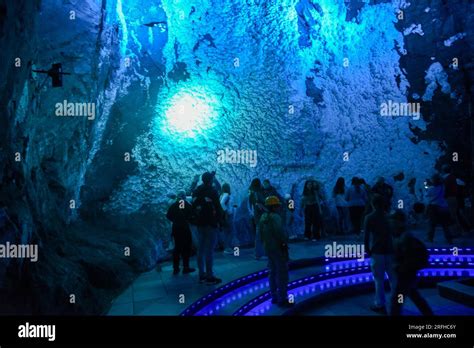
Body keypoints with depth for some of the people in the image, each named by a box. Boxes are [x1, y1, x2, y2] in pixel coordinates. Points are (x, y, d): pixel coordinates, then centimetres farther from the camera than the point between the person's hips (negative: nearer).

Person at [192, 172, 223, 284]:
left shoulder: (196, 192, 9)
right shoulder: (212, 191, -10)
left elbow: (194, 208, 12)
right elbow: (218, 208, -12)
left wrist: (197, 219, 16)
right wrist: (220, 219, 0)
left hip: (200, 224, 7)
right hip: (211, 224, -7)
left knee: (201, 249, 11)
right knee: (209, 250, -6)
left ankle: (202, 275, 16)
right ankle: (210, 276, -4)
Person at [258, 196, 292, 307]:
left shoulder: (263, 217, 8)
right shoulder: (275, 217, -19)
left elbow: (260, 233, 14)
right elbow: (280, 232, -27)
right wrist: (285, 241, -14)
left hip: (268, 247, 9)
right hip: (278, 248, -9)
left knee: (273, 272, 17)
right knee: (282, 273, -2)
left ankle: (274, 297, 24)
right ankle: (282, 299, 0)